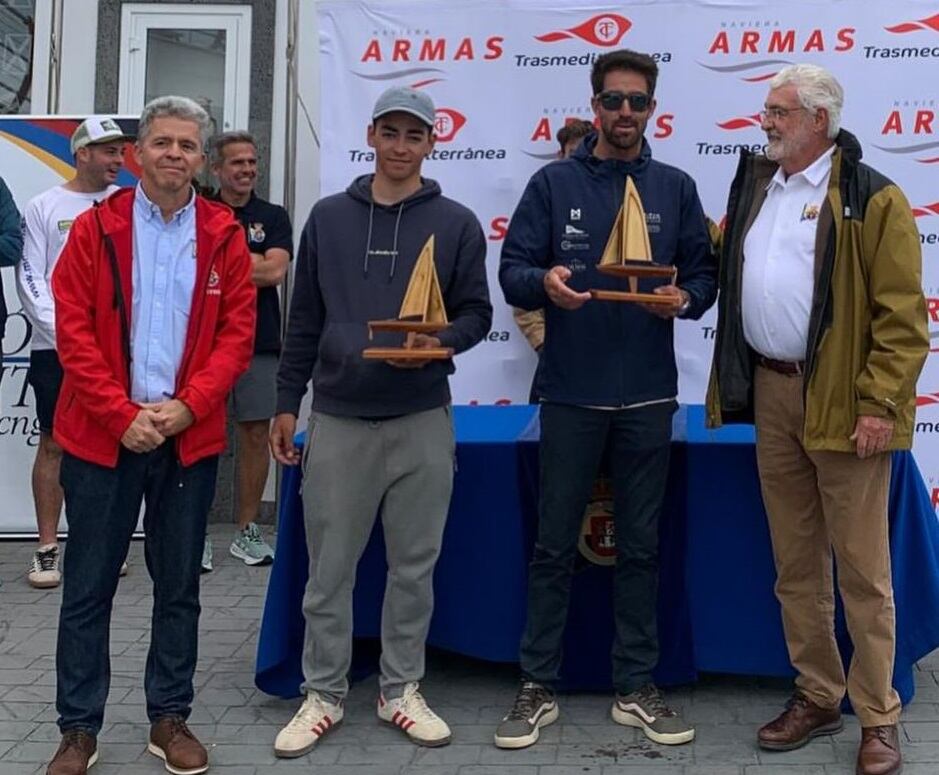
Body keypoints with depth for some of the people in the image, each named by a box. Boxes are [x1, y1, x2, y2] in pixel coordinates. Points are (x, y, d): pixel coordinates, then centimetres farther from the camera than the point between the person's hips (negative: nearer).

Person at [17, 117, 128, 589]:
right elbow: (30, 279, 0)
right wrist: (62, 331, -10)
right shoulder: (44, 207, 3)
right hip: (55, 346, -2)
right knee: (53, 443, 2)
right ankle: (47, 549, 8)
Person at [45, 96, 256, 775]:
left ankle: (170, 718, 24)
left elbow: (237, 333, 1)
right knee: (88, 587, 6)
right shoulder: (96, 228, 1)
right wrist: (123, 415, -13)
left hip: (191, 437, 1)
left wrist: (186, 406, -11)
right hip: (102, 433, -1)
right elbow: (73, 331, -4)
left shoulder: (224, 236, 4)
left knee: (180, 585, 10)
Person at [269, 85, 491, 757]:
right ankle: (323, 695, 20)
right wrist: (287, 403, 8)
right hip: (337, 419, 1)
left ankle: (402, 691, 23)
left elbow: (476, 313, 4)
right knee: (329, 569, 6)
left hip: (423, 422, 0)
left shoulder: (457, 223, 4)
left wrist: (440, 342, -17)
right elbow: (305, 319, 10)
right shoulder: (328, 218, 8)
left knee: (414, 567, 8)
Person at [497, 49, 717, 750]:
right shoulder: (553, 183, 3)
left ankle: (637, 688, 21)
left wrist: (685, 298, -15)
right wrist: (545, 283, -23)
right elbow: (512, 271, -1)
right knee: (555, 546, 5)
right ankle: (538, 688, 17)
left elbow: (704, 273, 8)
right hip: (570, 394, -1)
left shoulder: (676, 188, 8)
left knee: (641, 547, 9)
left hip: (648, 396, 2)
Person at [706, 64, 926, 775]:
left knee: (862, 568, 1)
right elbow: (725, 260, 25)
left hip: (841, 402, -6)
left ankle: (877, 717, 14)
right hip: (771, 394, 6)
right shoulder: (755, 186, 14)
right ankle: (818, 697, 26)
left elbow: (902, 315, -11)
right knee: (795, 564, 13)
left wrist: (880, 404, -16)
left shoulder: (872, 198, -7)